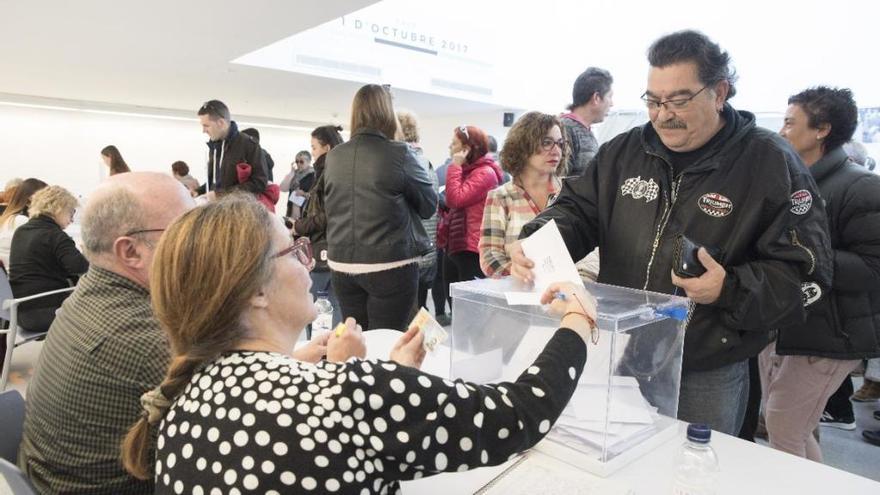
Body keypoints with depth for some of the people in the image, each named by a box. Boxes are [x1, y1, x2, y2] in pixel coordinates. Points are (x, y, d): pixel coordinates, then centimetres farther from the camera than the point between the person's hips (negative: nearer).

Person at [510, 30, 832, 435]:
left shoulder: (771, 163, -9)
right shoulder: (623, 151, 3)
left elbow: (804, 268, -10)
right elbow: (577, 210, 3)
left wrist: (731, 289, -27)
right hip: (618, 356, 4)